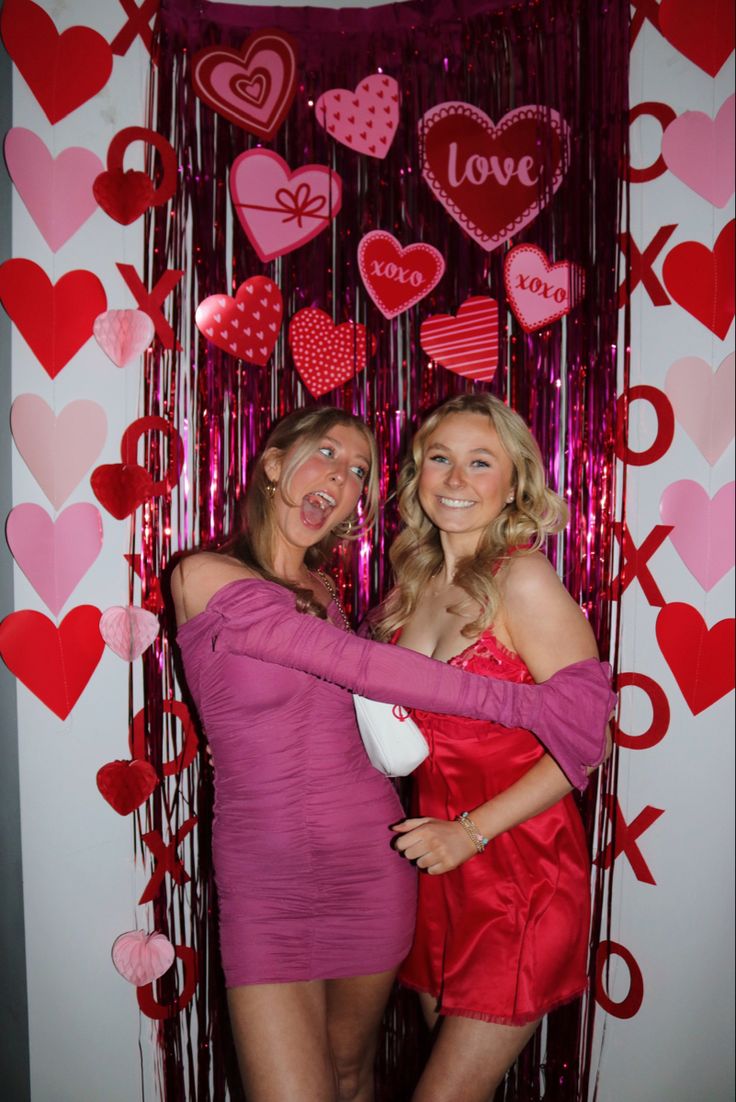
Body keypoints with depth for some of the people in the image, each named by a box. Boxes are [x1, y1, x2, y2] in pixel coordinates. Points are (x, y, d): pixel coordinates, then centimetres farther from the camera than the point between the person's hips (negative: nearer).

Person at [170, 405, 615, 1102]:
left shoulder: (320, 590, 7)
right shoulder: (203, 575, -12)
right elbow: (357, 665, -19)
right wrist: (522, 703, -18)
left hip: (369, 863, 5)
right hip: (264, 882, -4)